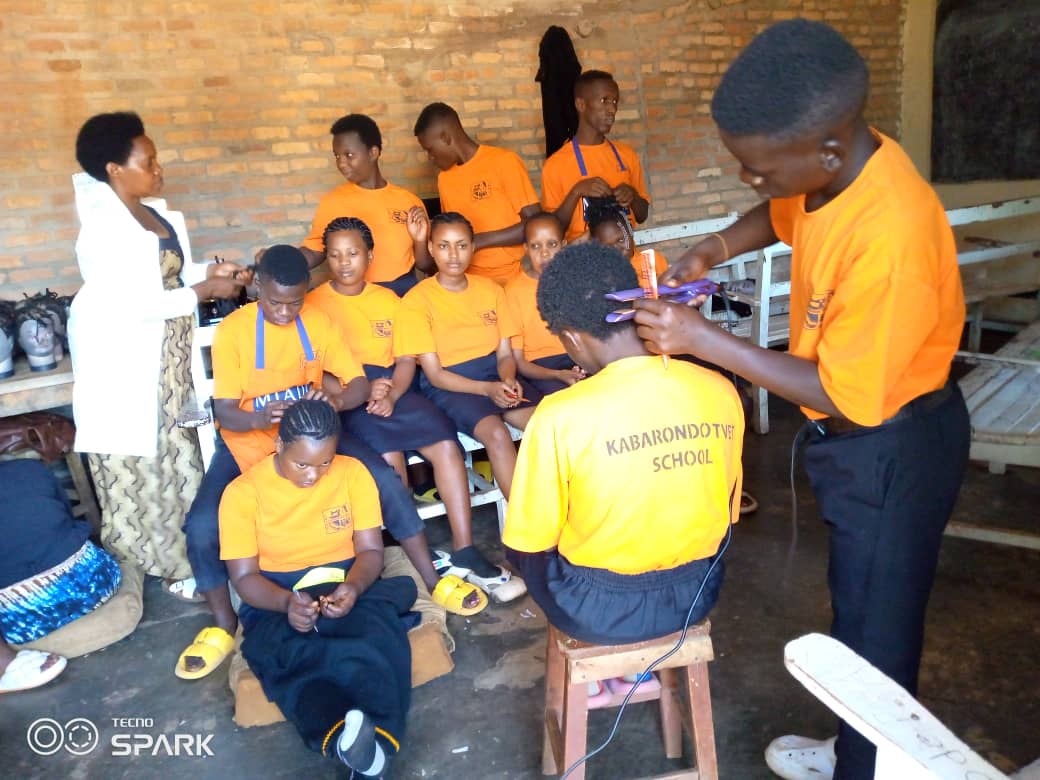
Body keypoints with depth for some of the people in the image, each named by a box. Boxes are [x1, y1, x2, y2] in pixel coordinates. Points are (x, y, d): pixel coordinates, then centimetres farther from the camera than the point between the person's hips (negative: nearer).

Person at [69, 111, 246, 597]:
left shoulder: (155, 212, 7)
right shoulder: (104, 227, -21)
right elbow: (132, 304, -25)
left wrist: (208, 271, -3)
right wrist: (204, 291, -21)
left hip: (165, 356, 9)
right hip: (123, 359, -9)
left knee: (174, 455, 15)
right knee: (137, 467, 3)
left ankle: (177, 551, 29)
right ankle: (156, 563, 16)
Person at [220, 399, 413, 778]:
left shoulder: (353, 472, 0)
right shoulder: (242, 492, -5)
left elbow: (370, 549, 0)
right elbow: (244, 576, -6)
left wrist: (353, 588, -24)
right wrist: (288, 602, -28)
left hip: (347, 591, 1)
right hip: (277, 602, -1)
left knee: (381, 626, -36)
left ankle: (375, 739, -49)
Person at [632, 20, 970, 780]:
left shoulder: (890, 236, -35)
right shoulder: (835, 166, -9)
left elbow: (847, 397, -27)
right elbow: (781, 215, 15)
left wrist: (703, 339, -27)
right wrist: (717, 248, -5)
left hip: (892, 446, -9)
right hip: (855, 433, 9)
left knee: (877, 624, 11)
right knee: (857, 601, 25)